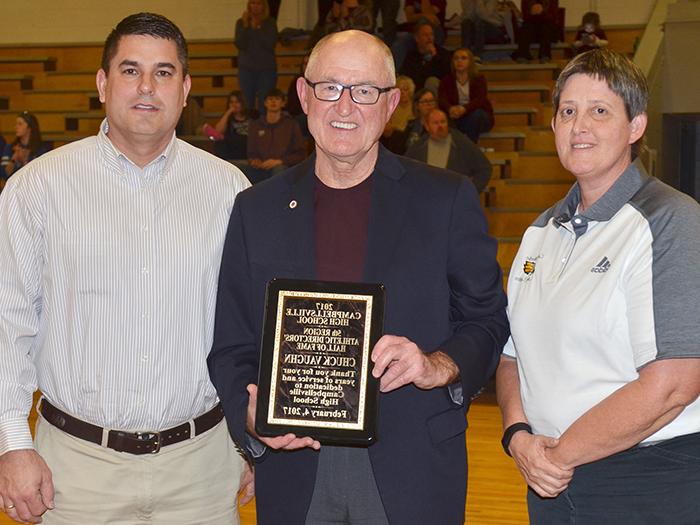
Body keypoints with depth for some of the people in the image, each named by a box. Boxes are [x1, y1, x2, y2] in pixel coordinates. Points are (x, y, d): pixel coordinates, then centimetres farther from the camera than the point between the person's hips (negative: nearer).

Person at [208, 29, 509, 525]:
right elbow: (232, 348, 6)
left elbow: (487, 319, 2)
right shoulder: (256, 209, 5)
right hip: (294, 465, 2)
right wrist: (252, 417, -12)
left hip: (412, 470, -1)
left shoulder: (447, 199, 0)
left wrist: (440, 366, -18)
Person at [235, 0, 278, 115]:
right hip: (246, 68, 1)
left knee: (264, 105, -5)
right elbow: (239, 45, -6)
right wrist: (245, 26, -12)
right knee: (247, 103, -1)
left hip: (266, 68, -1)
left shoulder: (270, 23, 2)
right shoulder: (241, 22, 5)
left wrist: (257, 28, -13)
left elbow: (271, 44, -10)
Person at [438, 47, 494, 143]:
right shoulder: (447, 80, 6)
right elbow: (442, 98, -12)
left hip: (479, 118, -1)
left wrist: (464, 109, -41)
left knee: (476, 114, -36)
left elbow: (480, 99, -18)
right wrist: (450, 109, -38)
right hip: (457, 119, 1)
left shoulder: (479, 78, 0)